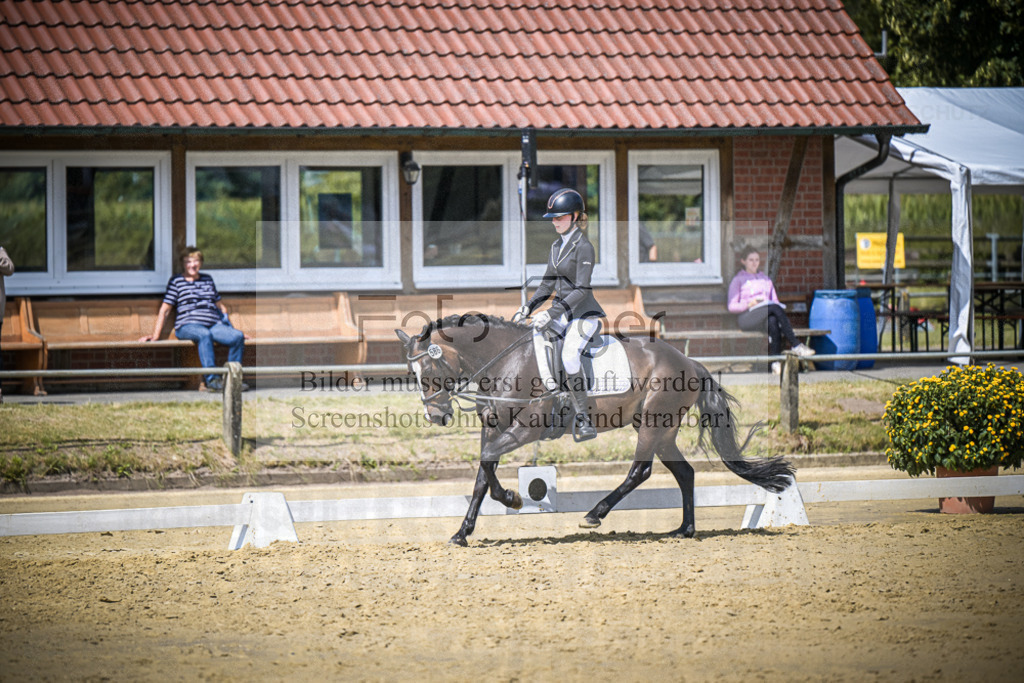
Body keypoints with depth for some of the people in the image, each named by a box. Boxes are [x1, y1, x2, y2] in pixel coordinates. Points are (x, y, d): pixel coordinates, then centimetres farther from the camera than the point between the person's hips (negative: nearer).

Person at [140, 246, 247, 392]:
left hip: (215, 325, 5)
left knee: (237, 336, -24)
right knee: (205, 335, -40)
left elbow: (220, 306, 29)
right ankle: (211, 380, -42)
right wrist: (155, 335, -3)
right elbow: (164, 309, 6)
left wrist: (232, 328, 24)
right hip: (187, 326, -5)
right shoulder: (176, 282, 9)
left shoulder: (208, 279, 23)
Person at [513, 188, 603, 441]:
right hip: (562, 313, 9)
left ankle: (584, 421, -30)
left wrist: (551, 313, -25)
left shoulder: (583, 247, -13)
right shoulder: (557, 247, 13)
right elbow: (548, 284, 18)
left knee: (569, 355, -32)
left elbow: (581, 290, -19)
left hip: (585, 314, -9)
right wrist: (528, 307, 3)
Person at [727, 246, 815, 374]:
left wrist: (776, 304, -2)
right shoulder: (738, 280, 13)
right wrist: (749, 304, -14)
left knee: (772, 321, -38)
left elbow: (775, 300, 23)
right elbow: (732, 306, 4)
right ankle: (796, 346, -41)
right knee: (775, 308, -34)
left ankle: (776, 362, -49)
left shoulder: (766, 279, 29)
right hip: (747, 317, -4)